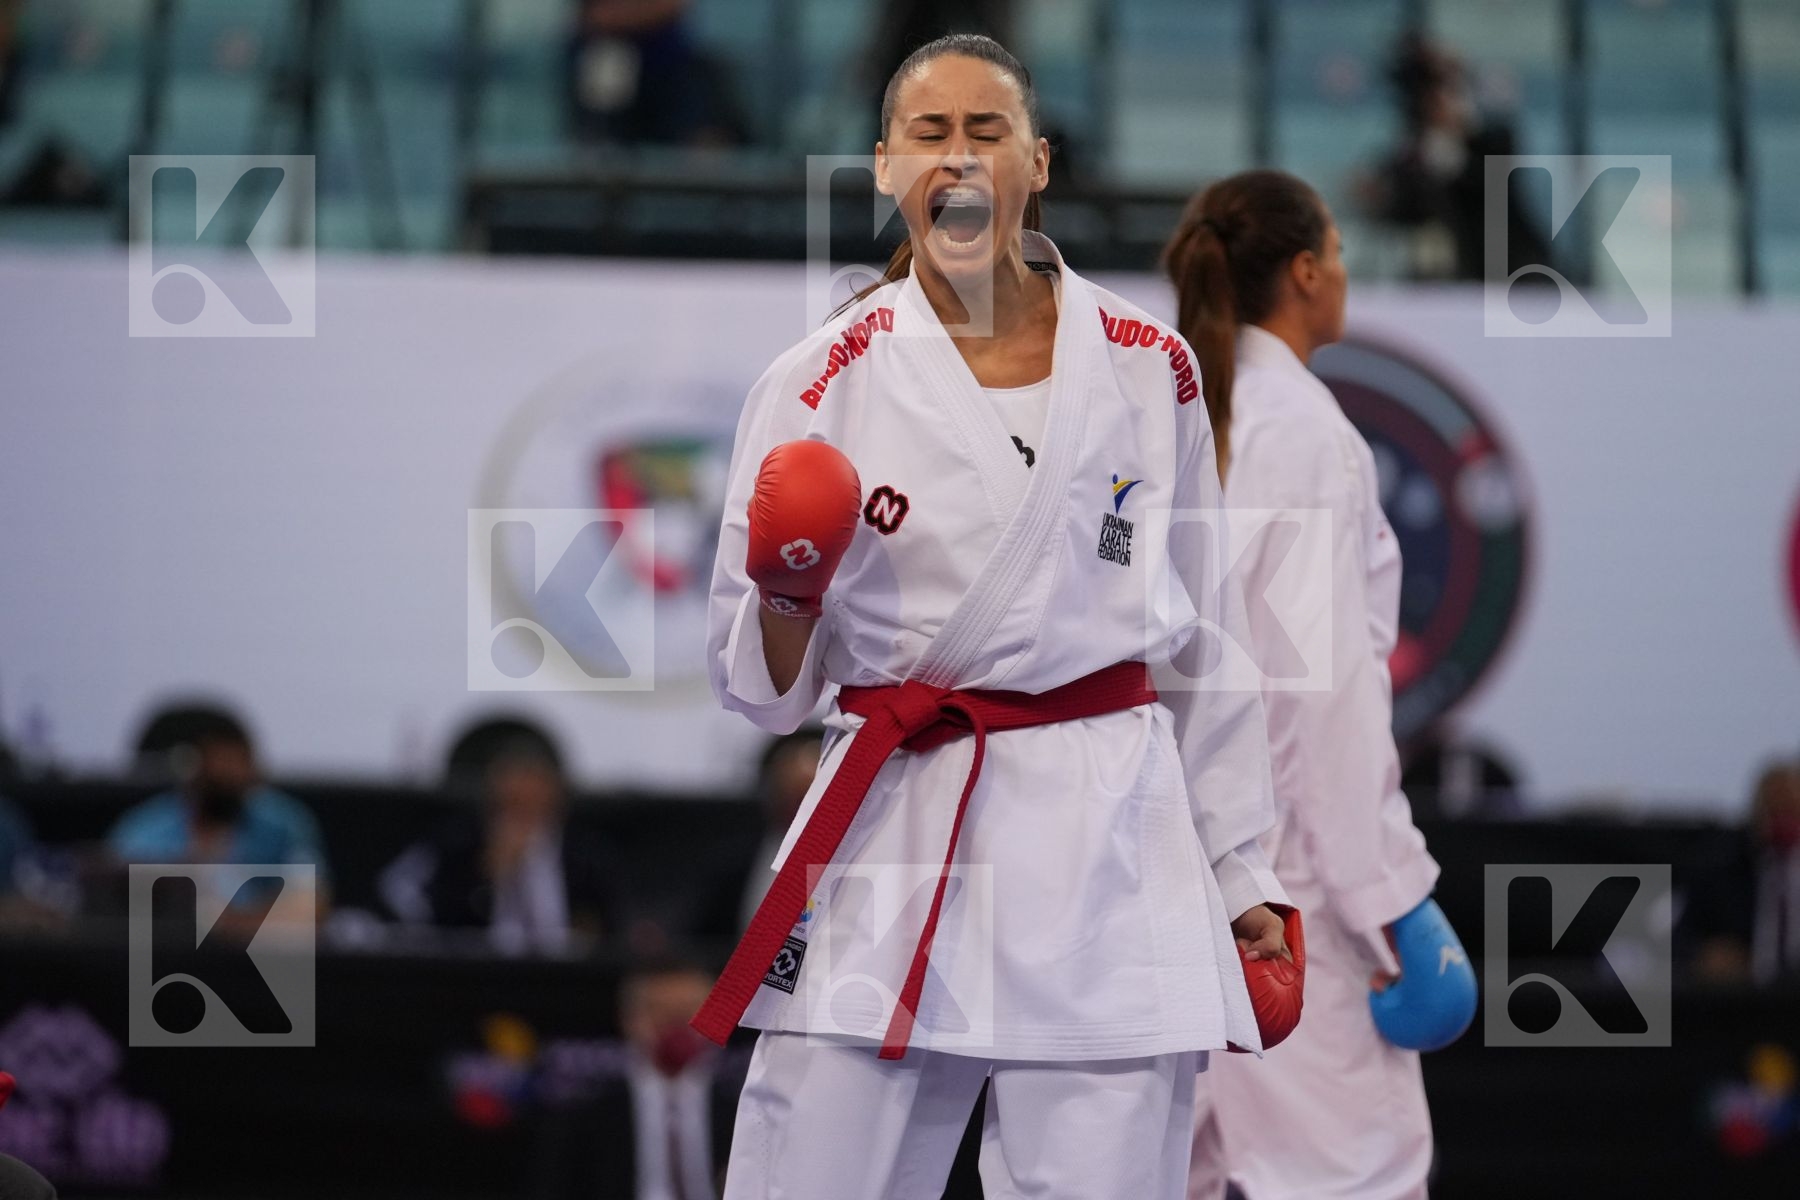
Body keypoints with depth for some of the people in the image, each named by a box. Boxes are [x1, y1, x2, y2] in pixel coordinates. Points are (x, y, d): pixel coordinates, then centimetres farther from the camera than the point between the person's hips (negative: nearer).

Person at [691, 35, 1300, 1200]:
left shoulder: (1151, 370, 6)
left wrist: (1241, 873, 12)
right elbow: (762, 688, 5)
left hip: (1108, 853, 1)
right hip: (894, 850, -1)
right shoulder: (823, 382, 2)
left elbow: (1204, 635, 13)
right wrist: (787, 605, -17)